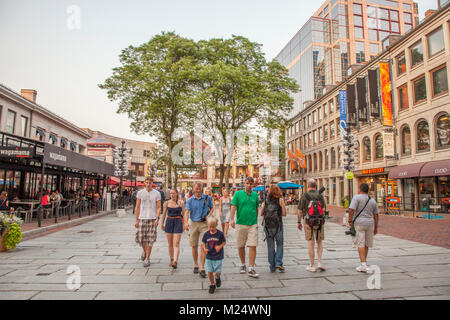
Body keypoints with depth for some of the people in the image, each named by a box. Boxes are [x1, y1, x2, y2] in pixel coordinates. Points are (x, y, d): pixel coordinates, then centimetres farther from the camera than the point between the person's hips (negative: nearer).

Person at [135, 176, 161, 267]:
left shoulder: (157, 194, 1)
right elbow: (137, 207, 6)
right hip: (142, 219, 1)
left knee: (150, 240, 0)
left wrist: (157, 219, -10)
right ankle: (145, 251, 34)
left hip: (152, 219, -1)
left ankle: (147, 259, 12)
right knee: (141, 238, 3)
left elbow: (159, 207, 1)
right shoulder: (140, 193, 4)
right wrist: (136, 220, 3)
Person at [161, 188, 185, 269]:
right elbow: (164, 214, 12)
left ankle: (175, 261, -15)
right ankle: (171, 259, 26)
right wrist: (162, 224, 14)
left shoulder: (181, 202, 0)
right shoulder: (167, 203, 4)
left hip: (178, 222, -2)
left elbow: (183, 214, 4)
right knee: (170, 244, 11)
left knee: (176, 244, -10)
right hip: (169, 222, 3)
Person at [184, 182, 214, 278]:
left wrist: (208, 215, -6)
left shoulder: (207, 198, 1)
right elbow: (187, 212, -9)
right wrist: (186, 222, -25)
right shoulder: (190, 200, 0)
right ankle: (195, 265, 27)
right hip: (193, 223, 1)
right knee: (194, 246, 9)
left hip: (204, 223, -1)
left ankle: (202, 268, -3)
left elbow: (211, 208, 13)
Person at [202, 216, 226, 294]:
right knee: (209, 271, 2)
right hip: (209, 257, 2)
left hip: (218, 257, -2)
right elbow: (203, 243, 7)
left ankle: (217, 278, 38)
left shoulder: (220, 234, -10)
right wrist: (204, 249, -12)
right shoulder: (206, 234, -4)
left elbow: (224, 242, 1)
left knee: (218, 271, 2)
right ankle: (212, 285, 25)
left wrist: (220, 246, -17)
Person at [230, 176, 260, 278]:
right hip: (240, 224, -1)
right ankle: (243, 265, 31)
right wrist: (232, 219, -20)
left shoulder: (255, 195, 7)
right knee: (241, 246, 10)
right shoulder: (238, 194, -1)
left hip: (253, 224, 1)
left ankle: (251, 269, 1)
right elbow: (233, 206, -8)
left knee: (253, 246, -6)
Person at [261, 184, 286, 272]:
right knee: (280, 244, 12)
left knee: (270, 246, 9)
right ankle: (278, 263, 0)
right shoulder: (280, 200, -3)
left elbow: (261, 213, 5)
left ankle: (272, 266, 13)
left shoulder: (266, 200, 4)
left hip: (267, 225, 2)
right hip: (277, 225, -2)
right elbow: (284, 214, -5)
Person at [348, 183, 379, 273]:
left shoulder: (357, 197, -6)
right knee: (366, 244, 16)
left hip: (359, 223, -5)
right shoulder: (373, 200, 12)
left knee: (360, 244, -4)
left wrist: (350, 221, -8)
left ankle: (363, 265, -9)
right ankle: (364, 262, 29)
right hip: (370, 223, 5)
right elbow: (376, 215, 14)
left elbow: (351, 210, -17)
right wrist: (376, 227, 19)